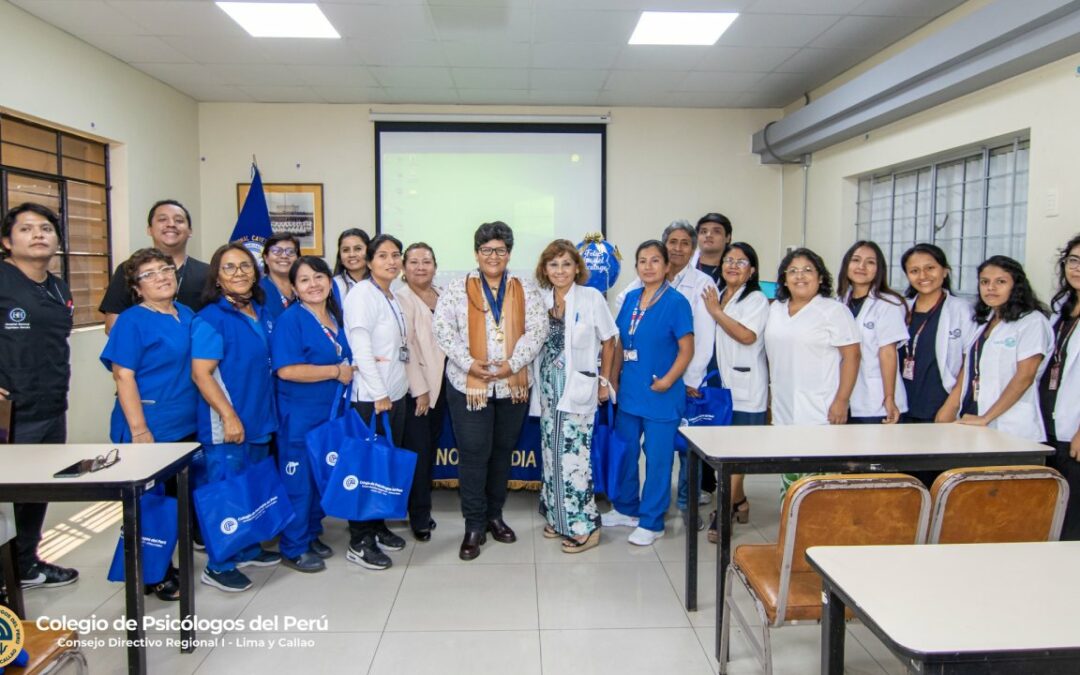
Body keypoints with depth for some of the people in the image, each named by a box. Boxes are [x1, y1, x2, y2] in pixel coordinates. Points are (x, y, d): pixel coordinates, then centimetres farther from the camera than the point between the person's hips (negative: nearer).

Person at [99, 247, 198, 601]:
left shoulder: (187, 315, 9)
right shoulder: (132, 321, -10)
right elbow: (123, 376, -15)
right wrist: (139, 430, -19)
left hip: (187, 426, 7)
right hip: (151, 428, -7)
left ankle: (167, 566, 31)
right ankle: (154, 576, 19)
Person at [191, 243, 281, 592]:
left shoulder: (262, 313, 9)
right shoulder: (211, 318, -13)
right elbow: (201, 373, -18)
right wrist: (229, 416, -21)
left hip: (260, 419, 8)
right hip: (226, 424, -8)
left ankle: (248, 549, 34)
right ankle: (218, 566, 14)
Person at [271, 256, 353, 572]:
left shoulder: (336, 318, 9)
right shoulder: (290, 319, -13)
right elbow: (286, 369, -23)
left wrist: (350, 370, 2)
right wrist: (336, 371, -17)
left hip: (331, 412, 7)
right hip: (299, 415, -7)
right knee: (298, 480, 2)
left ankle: (312, 535, 32)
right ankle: (293, 548, 16)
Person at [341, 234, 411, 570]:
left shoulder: (393, 298, 13)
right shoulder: (361, 294, -11)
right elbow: (361, 348, -18)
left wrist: (393, 390, 11)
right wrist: (379, 394, -18)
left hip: (396, 392, 8)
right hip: (371, 396, -8)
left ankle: (378, 526, 27)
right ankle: (359, 542, 8)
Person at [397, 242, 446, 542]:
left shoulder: (443, 295, 10)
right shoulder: (401, 298, -9)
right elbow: (405, 348, -13)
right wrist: (420, 390, -14)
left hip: (440, 383, 6)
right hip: (414, 387, -6)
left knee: (431, 450, 12)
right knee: (418, 452, -2)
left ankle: (423, 508, 24)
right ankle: (419, 517, 10)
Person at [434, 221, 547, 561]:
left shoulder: (526, 290, 6)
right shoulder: (457, 289, 2)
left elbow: (537, 330, -4)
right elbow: (443, 329, -6)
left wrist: (512, 363, -16)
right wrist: (469, 363, -18)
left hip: (513, 386, 3)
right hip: (469, 385, -2)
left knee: (502, 452, 14)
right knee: (474, 454, -2)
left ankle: (494, 515, 30)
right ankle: (474, 525, 11)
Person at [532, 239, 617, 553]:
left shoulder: (591, 298, -7)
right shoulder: (541, 300, 4)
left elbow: (608, 341, -1)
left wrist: (604, 380, -2)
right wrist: (534, 380, 7)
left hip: (577, 387, -5)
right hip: (548, 386, 5)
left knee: (572, 452, -7)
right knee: (551, 451, 10)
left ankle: (584, 525, 5)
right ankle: (558, 516, 25)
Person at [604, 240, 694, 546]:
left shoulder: (676, 302, -11)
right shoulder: (631, 298, 6)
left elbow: (686, 350, -11)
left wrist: (666, 381, -17)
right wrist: (613, 378, 9)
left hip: (660, 395, -6)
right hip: (629, 392, 6)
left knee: (657, 458, 5)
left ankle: (651, 521, 19)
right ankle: (625, 509, 36)